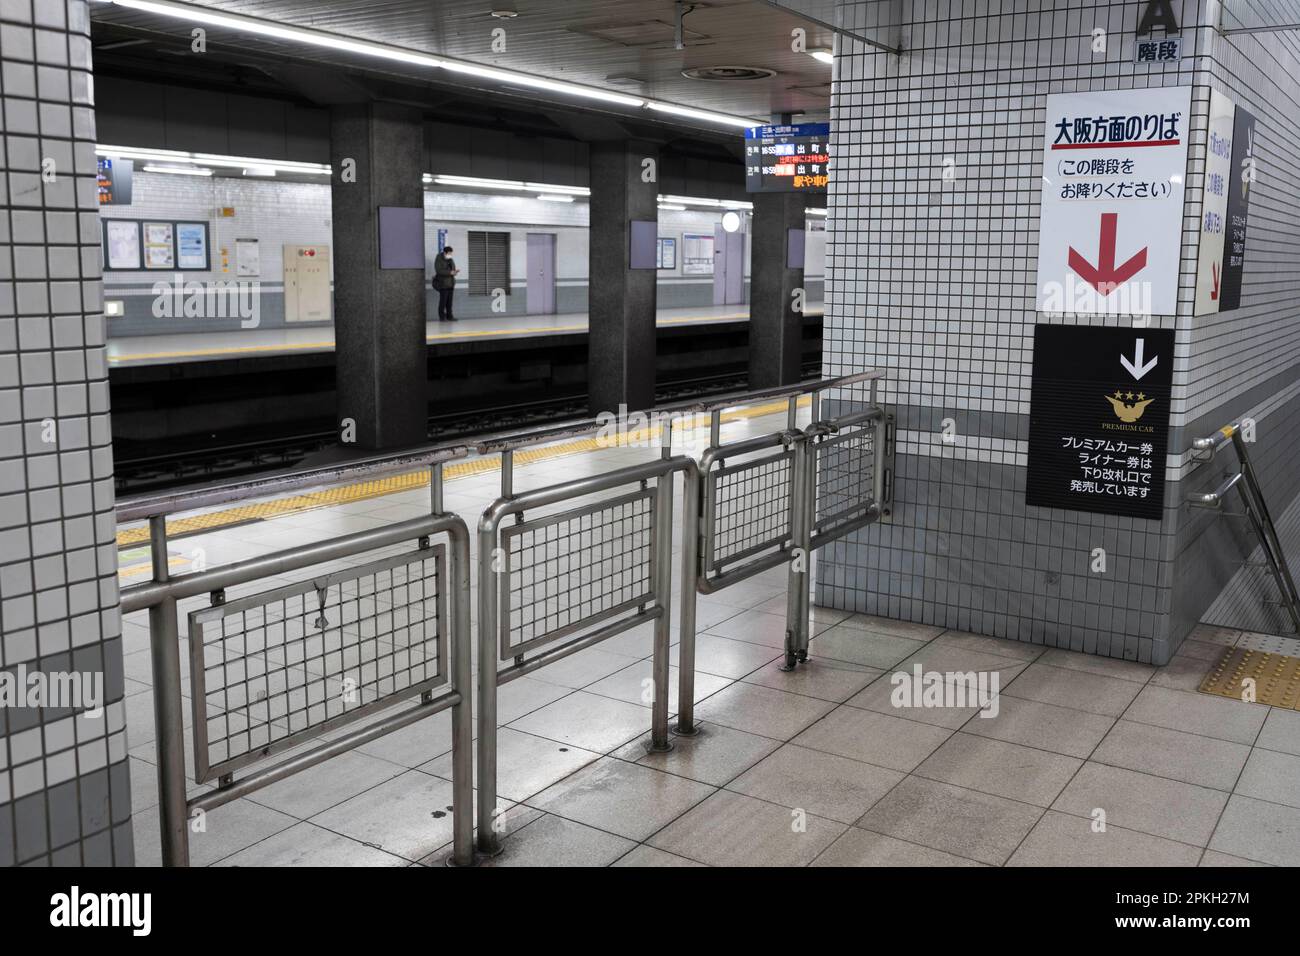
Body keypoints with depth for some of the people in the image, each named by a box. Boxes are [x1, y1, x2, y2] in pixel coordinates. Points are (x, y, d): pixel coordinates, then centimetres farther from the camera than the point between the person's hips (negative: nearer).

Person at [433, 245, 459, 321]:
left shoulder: (450, 260, 12)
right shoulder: (439, 260, -10)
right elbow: (439, 270, -20)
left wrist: (455, 271, -5)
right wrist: (450, 272, -25)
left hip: (450, 283, 7)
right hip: (443, 283, -7)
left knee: (449, 301, 6)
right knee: (443, 300, -7)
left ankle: (449, 316, 10)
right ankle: (442, 317, -2)